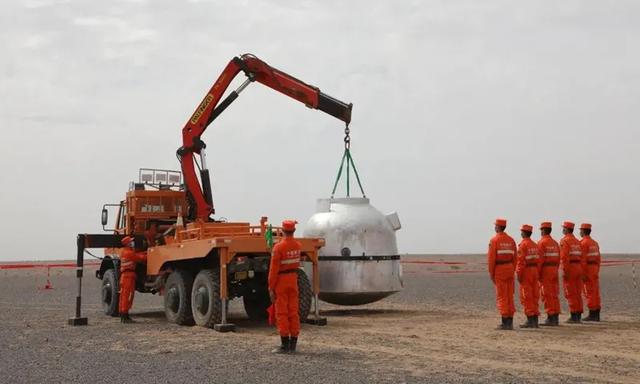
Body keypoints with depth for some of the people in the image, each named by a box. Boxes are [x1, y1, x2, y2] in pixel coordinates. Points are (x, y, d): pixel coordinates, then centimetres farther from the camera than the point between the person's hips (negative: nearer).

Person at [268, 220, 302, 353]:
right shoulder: (298, 246, 2)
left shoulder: (279, 247, -18)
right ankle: (293, 345, 9)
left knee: (282, 313, -2)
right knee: (293, 312, 7)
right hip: (293, 279, 6)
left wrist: (271, 288, -12)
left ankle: (285, 345, -2)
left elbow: (274, 269, -18)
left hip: (281, 281, -6)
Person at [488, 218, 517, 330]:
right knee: (510, 296, 9)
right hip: (509, 268, 6)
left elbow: (491, 258, -12)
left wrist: (491, 273, -6)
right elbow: (514, 257, 9)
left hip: (499, 270, -6)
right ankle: (510, 322, 9)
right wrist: (512, 271, 15)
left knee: (501, 297, -4)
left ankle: (505, 322, -7)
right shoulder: (511, 240, 10)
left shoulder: (494, 240, -9)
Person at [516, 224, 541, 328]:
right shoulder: (535, 245, 11)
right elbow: (538, 260, 10)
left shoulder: (523, 244, -11)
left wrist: (518, 274, -14)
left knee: (526, 297, -4)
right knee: (534, 296, 10)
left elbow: (521, 261, -17)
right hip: (534, 271, 8)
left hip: (526, 271, -8)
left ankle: (530, 320, -6)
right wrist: (537, 274, 14)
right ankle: (535, 320, 12)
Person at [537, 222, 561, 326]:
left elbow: (540, 259, -15)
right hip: (554, 269, 7)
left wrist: (538, 273, -11)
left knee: (547, 295, -4)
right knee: (554, 295, 9)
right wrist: (555, 270, 17)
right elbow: (558, 258, 11)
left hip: (545, 270, -7)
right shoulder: (555, 243, 12)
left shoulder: (541, 242, -10)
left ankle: (550, 318, -6)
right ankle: (556, 318, 11)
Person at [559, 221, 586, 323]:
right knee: (578, 293, 9)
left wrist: (565, 271, -18)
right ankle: (578, 315, 11)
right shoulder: (577, 241, 16)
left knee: (571, 294, -5)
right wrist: (582, 272, 14)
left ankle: (574, 316, -6)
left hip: (570, 268, -7)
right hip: (578, 268, 7)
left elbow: (564, 257, -17)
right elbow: (582, 257, 12)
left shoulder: (565, 240, -7)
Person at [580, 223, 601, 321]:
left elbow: (582, 258, -18)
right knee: (595, 292, 8)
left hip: (587, 269, -8)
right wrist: (597, 271, 20)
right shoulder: (595, 243, 14)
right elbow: (598, 258, 15)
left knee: (589, 293, -6)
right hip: (595, 268, 8)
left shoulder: (583, 243, -12)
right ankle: (596, 315, 9)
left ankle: (592, 314, -6)